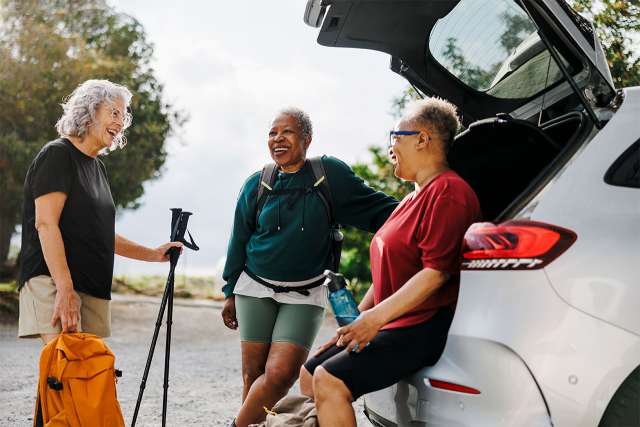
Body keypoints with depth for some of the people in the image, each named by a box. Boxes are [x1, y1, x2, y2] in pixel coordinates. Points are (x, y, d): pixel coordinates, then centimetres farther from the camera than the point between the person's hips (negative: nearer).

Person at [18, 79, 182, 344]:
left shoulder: (98, 167, 22)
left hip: (93, 290, 9)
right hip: (54, 284, -8)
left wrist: (154, 254, 19)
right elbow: (46, 224, -15)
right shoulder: (57, 155, -4)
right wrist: (65, 290, -22)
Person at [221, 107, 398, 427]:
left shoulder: (331, 174, -6)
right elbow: (239, 242, 10)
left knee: (280, 374, -13)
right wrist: (230, 292, 12)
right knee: (253, 374, 2)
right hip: (256, 288, 2)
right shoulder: (257, 185, 2)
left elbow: (376, 209, -2)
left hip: (305, 295, -2)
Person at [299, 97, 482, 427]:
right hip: (395, 325, 11)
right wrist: (356, 320, 17)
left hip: (424, 328, -11)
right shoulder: (414, 199, 22)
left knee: (330, 381, -24)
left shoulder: (448, 192, -12)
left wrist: (376, 317, -24)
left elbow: (437, 271, -22)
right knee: (310, 374, 9)